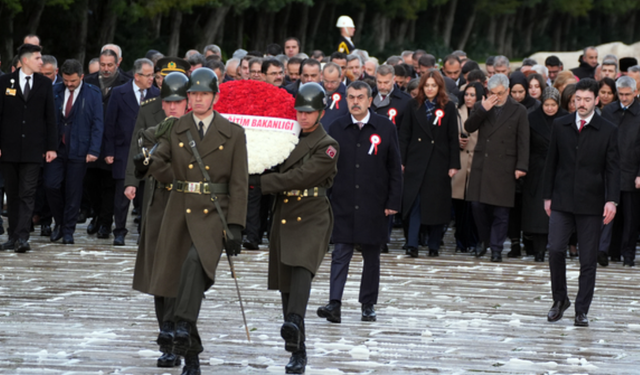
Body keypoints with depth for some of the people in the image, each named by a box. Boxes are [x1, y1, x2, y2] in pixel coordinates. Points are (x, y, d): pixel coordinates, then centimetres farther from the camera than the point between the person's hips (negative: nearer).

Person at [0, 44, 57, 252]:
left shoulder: (45, 84, 6)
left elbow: (50, 117, 7)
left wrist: (51, 147, 1)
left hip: (32, 149, 0)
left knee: (27, 194, -8)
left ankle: (22, 237, -14)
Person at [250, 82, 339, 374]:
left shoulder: (327, 147, -6)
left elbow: (299, 176, -15)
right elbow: (277, 172, 20)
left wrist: (260, 182, -17)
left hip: (312, 218, -6)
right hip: (284, 217, 6)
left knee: (302, 268, -29)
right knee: (286, 284, 6)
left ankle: (295, 324, -51)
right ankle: (297, 351, 13)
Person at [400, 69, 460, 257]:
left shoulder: (448, 108, 2)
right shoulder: (414, 106, 6)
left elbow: (453, 139, 2)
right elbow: (404, 135, 6)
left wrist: (454, 164, -4)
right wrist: (401, 161, -2)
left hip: (438, 162, 0)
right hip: (416, 161, 0)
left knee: (437, 204, 4)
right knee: (415, 201, -8)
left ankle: (434, 245, 13)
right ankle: (412, 244, -11)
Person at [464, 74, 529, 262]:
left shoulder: (518, 111, 2)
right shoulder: (481, 107, 11)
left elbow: (523, 142, 0)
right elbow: (469, 127, -2)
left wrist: (521, 167, -8)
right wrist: (482, 110, -14)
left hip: (503, 167, -3)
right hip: (481, 165, 3)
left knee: (500, 210, -2)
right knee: (477, 205, 2)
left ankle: (496, 248, 6)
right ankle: (484, 240, 24)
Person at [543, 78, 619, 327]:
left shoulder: (608, 131, 0)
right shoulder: (560, 126, 7)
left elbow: (612, 169, -1)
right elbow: (551, 163, 12)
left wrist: (611, 201, -11)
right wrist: (547, 196, 8)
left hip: (591, 204, -1)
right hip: (562, 202, 1)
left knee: (588, 260, 0)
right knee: (555, 250, -9)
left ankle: (582, 311, 7)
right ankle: (560, 299, 11)